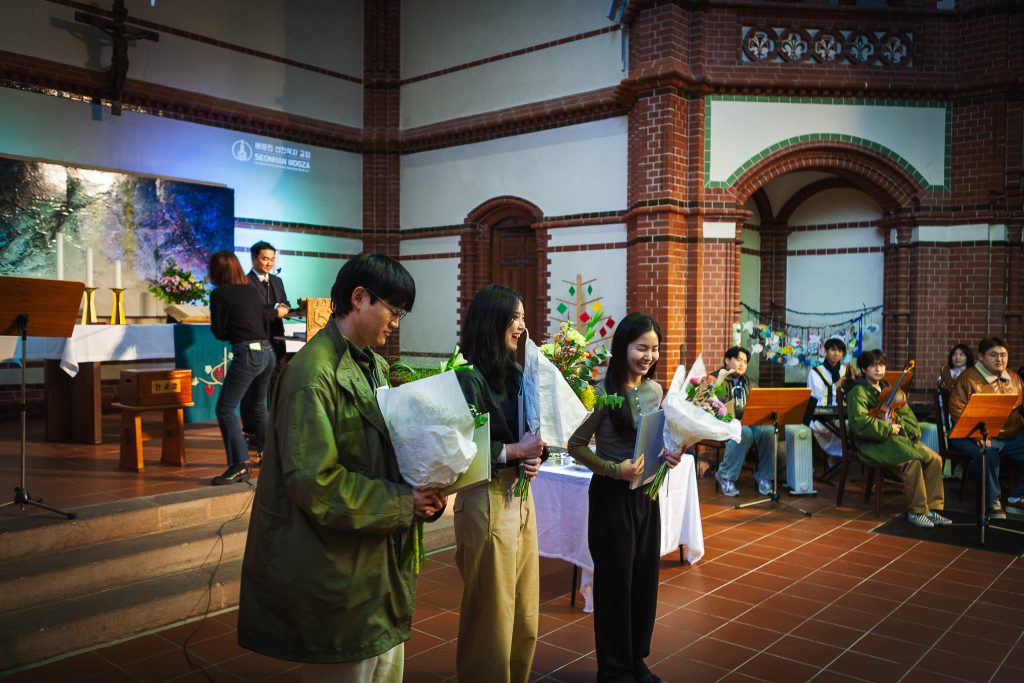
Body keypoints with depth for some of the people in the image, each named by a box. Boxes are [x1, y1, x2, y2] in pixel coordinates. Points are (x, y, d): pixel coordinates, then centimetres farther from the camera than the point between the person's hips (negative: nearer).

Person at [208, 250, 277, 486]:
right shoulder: (251, 290, 14)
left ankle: (239, 465, -11)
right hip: (267, 352, 7)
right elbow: (267, 320, 22)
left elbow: (219, 332, -1)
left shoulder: (219, 294, -4)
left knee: (225, 408, -4)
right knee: (256, 405, 24)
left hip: (247, 354, -7)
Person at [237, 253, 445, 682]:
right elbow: (314, 482, -23)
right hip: (338, 571, -9)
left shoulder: (374, 366, 10)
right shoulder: (313, 372, -19)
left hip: (380, 559, 9)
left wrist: (421, 492, -2)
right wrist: (400, 504, -18)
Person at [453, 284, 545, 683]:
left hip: (520, 495, 8)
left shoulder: (513, 372, 8)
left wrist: (536, 456, -5)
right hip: (486, 500, -8)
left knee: (525, 610, 18)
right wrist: (517, 450, -16)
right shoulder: (467, 377, -15)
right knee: (491, 612, 8)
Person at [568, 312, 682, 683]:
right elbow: (576, 445, -14)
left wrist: (668, 454, -5)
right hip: (612, 495, -6)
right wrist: (614, 470, -24)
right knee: (615, 580, 6)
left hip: (646, 492, 6)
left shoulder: (655, 389, 4)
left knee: (645, 578, 14)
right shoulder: (604, 391, -15)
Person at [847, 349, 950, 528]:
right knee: (912, 461, -28)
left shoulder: (886, 389, 21)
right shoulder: (858, 392, -7)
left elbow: (905, 412, 20)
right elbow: (860, 423, -21)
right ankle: (916, 512, -14)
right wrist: (888, 429, -17)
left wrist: (912, 431, 0)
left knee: (934, 459, -8)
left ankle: (932, 508, 0)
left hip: (898, 436, 8)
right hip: (874, 442, -8)